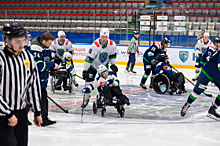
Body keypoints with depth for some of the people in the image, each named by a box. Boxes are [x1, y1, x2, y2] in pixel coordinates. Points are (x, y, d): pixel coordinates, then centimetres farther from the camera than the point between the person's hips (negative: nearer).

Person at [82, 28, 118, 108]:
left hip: (104, 65, 3)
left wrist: (113, 64, 0)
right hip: (93, 65, -3)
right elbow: (89, 58, -28)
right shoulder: (95, 45, -30)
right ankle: (86, 98, 14)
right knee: (89, 82, -2)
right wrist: (85, 70, -28)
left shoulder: (112, 44, -18)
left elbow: (113, 55, 3)